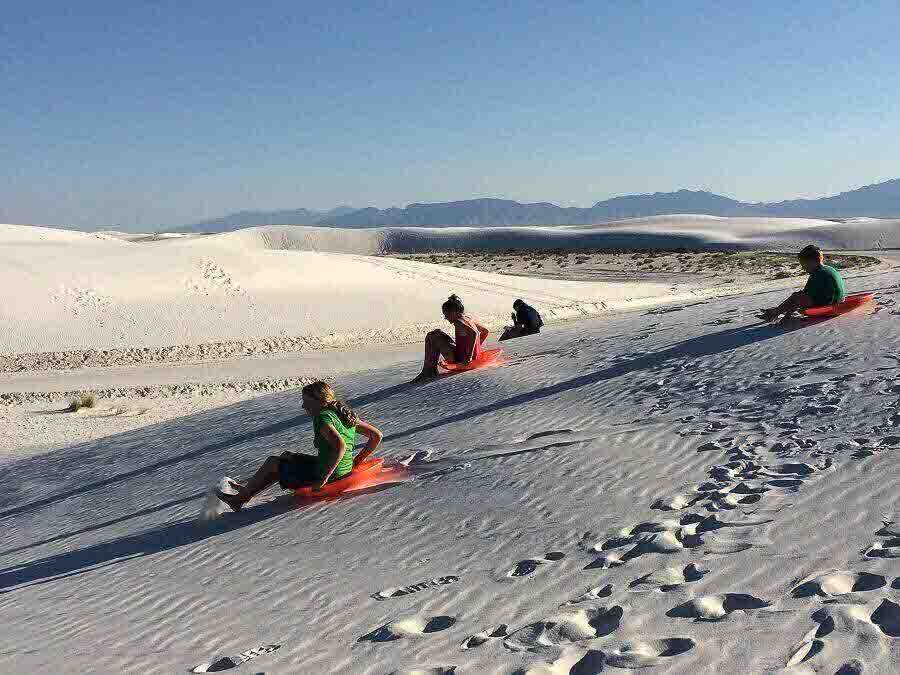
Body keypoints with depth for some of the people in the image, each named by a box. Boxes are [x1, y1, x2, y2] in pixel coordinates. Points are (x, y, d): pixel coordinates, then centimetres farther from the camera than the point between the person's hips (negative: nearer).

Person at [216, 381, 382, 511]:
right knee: (286, 456, 26)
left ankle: (241, 497, 32)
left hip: (329, 474, -9)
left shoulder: (322, 418, -19)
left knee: (272, 463, 13)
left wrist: (324, 477, -29)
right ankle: (248, 489, 39)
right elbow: (376, 436, 7)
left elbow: (340, 446, -36)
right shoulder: (346, 413, 6)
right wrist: (356, 461, 12)